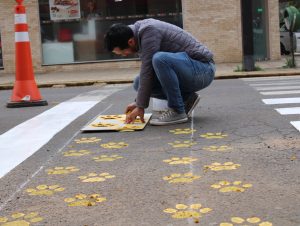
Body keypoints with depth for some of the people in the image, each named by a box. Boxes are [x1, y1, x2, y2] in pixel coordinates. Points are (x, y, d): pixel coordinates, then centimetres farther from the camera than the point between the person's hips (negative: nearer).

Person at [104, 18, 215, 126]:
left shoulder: (149, 31, -21)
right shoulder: (140, 30, 9)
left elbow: (147, 70, -23)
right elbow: (147, 72, 18)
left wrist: (141, 106, -17)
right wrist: (138, 101, 13)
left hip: (203, 70, -9)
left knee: (160, 59, -34)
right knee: (139, 82, 0)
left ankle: (177, 111, -19)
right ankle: (187, 98, 6)